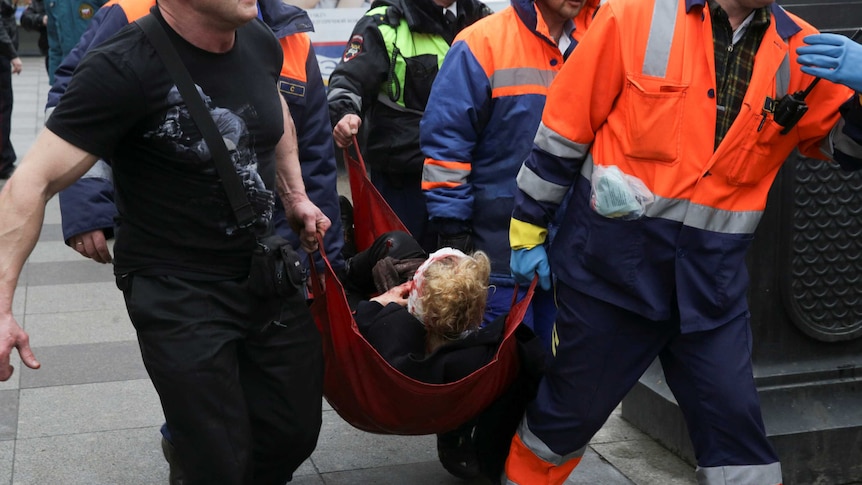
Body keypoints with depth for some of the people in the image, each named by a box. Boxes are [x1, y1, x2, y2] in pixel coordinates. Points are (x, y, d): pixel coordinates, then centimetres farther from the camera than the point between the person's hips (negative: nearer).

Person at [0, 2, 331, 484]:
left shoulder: (260, 42, -1)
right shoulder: (123, 69, -21)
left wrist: (296, 196, 15)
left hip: (268, 275, 6)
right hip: (178, 293, -6)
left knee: (295, 435, 11)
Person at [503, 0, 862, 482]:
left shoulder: (797, 51, 1)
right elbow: (566, 124, -4)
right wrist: (528, 229, 1)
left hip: (711, 277, 3)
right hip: (614, 258, -2)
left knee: (735, 421, 3)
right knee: (572, 408, 12)